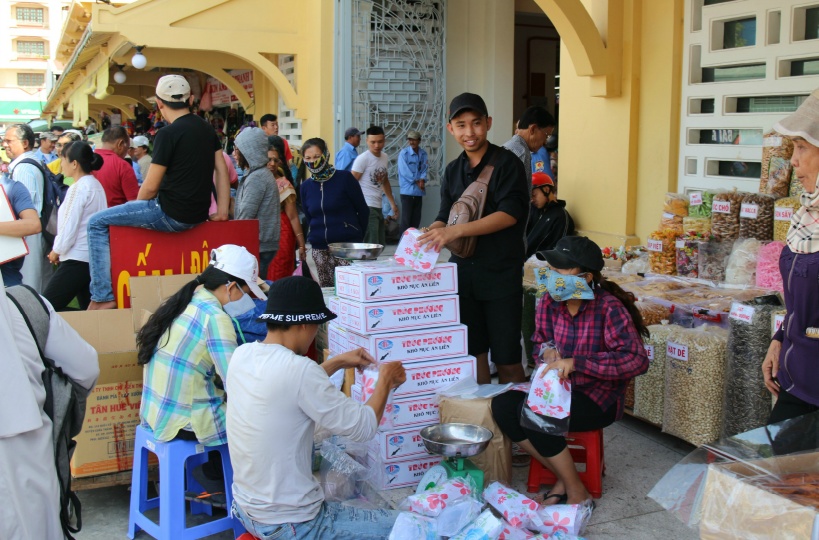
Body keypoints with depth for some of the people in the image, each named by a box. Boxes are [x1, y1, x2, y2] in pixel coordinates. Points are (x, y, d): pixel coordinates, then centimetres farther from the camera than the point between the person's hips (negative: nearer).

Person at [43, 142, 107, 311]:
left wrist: (57, 251, 2)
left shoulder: (78, 188, -14)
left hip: (77, 259, -9)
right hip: (96, 257, 9)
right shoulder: (96, 184, 12)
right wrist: (59, 250, 14)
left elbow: (69, 227, -14)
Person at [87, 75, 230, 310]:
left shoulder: (168, 134, -15)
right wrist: (222, 211, 12)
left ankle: (102, 297, -3)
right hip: (198, 215, 9)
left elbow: (150, 187, -12)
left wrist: (136, 209, 7)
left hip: (171, 215, -9)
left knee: (97, 223, 1)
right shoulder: (207, 129, 8)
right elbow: (222, 169, 11)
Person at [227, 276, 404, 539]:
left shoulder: (242, 354, -2)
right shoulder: (298, 368, -26)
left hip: (246, 509, 9)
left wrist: (337, 362, 18)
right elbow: (363, 427, -16)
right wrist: (385, 380, 0)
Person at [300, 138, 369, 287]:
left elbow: (363, 210, 1)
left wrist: (357, 237, 5)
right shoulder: (306, 186, 8)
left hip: (347, 246, -4)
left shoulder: (344, 178, -5)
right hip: (319, 249, 4)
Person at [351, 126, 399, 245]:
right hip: (366, 207, -8)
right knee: (372, 246, -14)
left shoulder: (385, 157, 12)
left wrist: (393, 203, 24)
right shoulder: (362, 159, -11)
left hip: (378, 207, 8)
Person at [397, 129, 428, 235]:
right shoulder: (403, 153, -7)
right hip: (407, 190, -5)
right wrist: (417, 181, -11)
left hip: (419, 190, 5)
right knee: (406, 218, -6)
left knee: (416, 218, 8)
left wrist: (422, 180, -15)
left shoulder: (423, 153, 8)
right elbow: (404, 171, -12)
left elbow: (424, 168, 5)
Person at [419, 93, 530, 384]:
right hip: (463, 271, 5)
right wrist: (427, 234, -10)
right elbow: (445, 216, 13)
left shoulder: (506, 162, -6)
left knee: (507, 360, -1)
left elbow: (510, 213, -18)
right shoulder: (453, 170, 12)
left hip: (500, 274, -5)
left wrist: (456, 230, -27)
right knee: (473, 353, 12)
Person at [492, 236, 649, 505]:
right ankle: (563, 477, -4)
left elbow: (637, 360, -27)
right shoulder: (549, 303, -1)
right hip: (559, 388, 7)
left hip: (599, 398, -7)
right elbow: (540, 342, 17)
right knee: (502, 405, -17)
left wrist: (576, 362, -32)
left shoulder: (608, 308, -19)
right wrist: (546, 351, -10)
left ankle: (577, 494, -9)